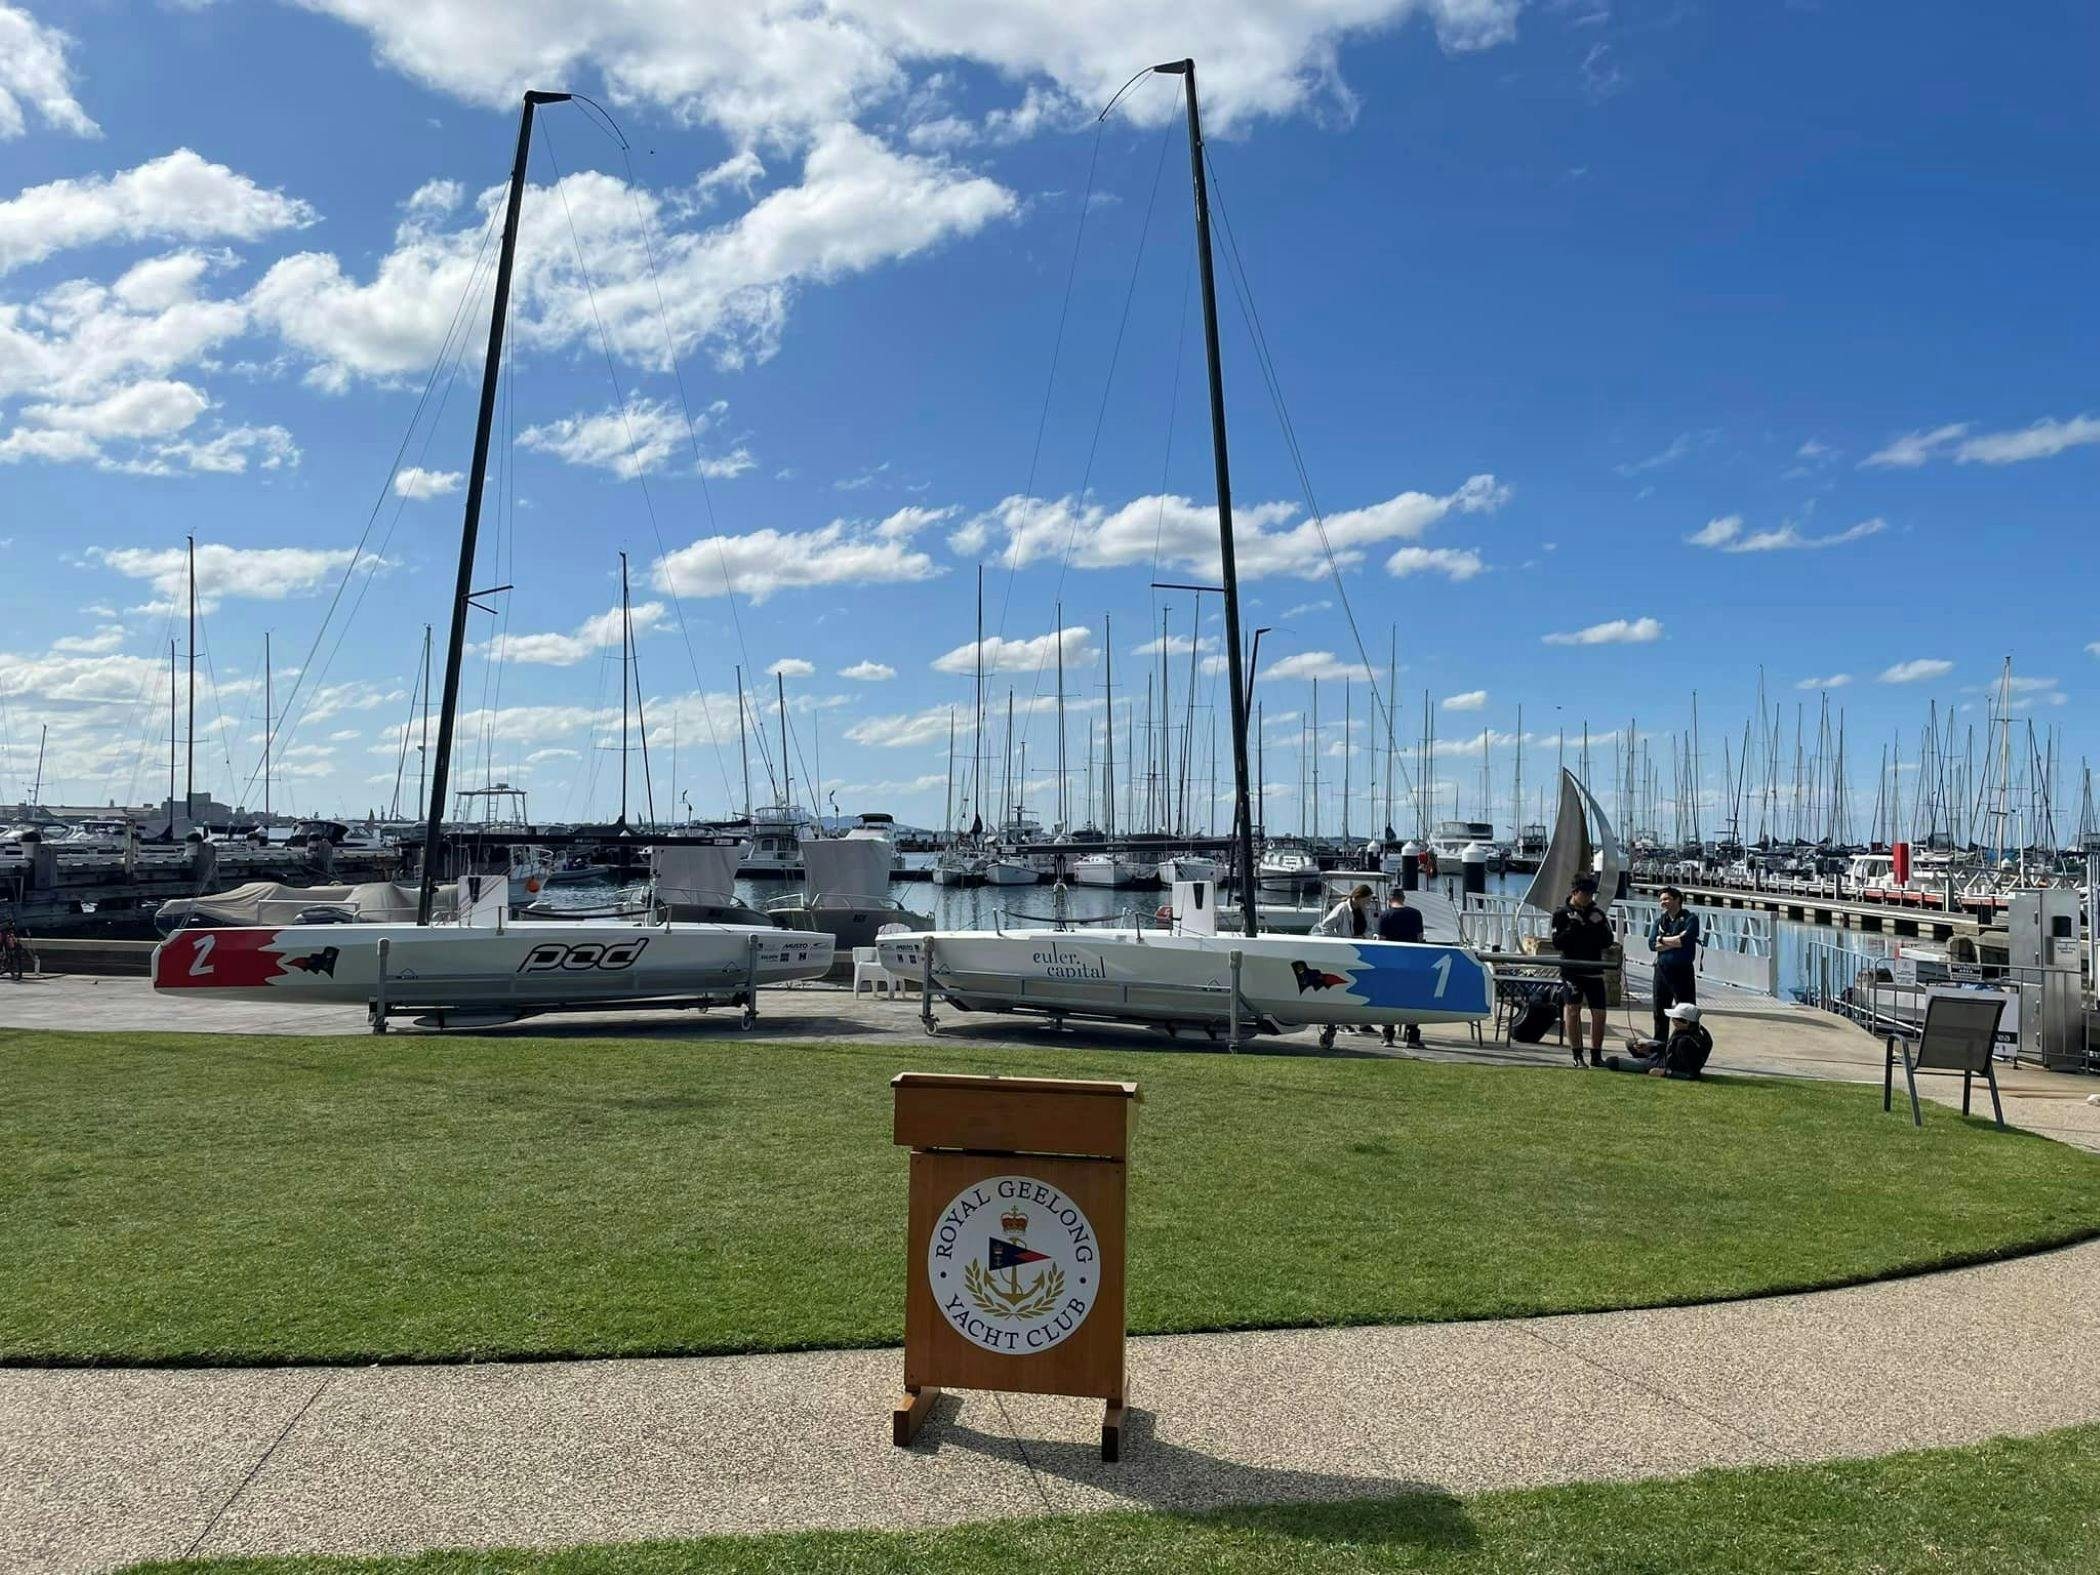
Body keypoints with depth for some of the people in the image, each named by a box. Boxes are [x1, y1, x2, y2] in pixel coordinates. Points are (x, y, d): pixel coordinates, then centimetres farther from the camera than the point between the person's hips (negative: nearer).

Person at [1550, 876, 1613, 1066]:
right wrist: (1573, 927, -18)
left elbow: (1607, 943, 6)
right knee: (1572, 1008, -11)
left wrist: (1600, 926, -10)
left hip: (1593, 969, 3)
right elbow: (1557, 944, -8)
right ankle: (1577, 1056, -3)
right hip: (1571, 970, -3)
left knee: (1599, 1013, 1)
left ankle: (1596, 1055, 14)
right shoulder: (1562, 913, -1)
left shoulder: (1597, 913, 8)